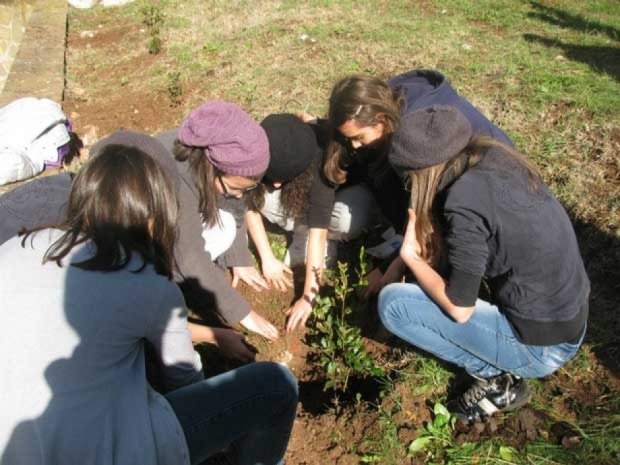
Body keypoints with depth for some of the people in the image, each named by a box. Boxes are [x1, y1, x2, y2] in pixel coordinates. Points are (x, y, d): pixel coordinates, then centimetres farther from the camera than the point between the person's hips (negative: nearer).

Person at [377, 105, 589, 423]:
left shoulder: (465, 202, -25)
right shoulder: (495, 157, -2)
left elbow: (459, 310, -17)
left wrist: (410, 256, -7)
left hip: (540, 346, -8)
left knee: (392, 302, -9)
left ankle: (496, 378, 2)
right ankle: (499, 362, 13)